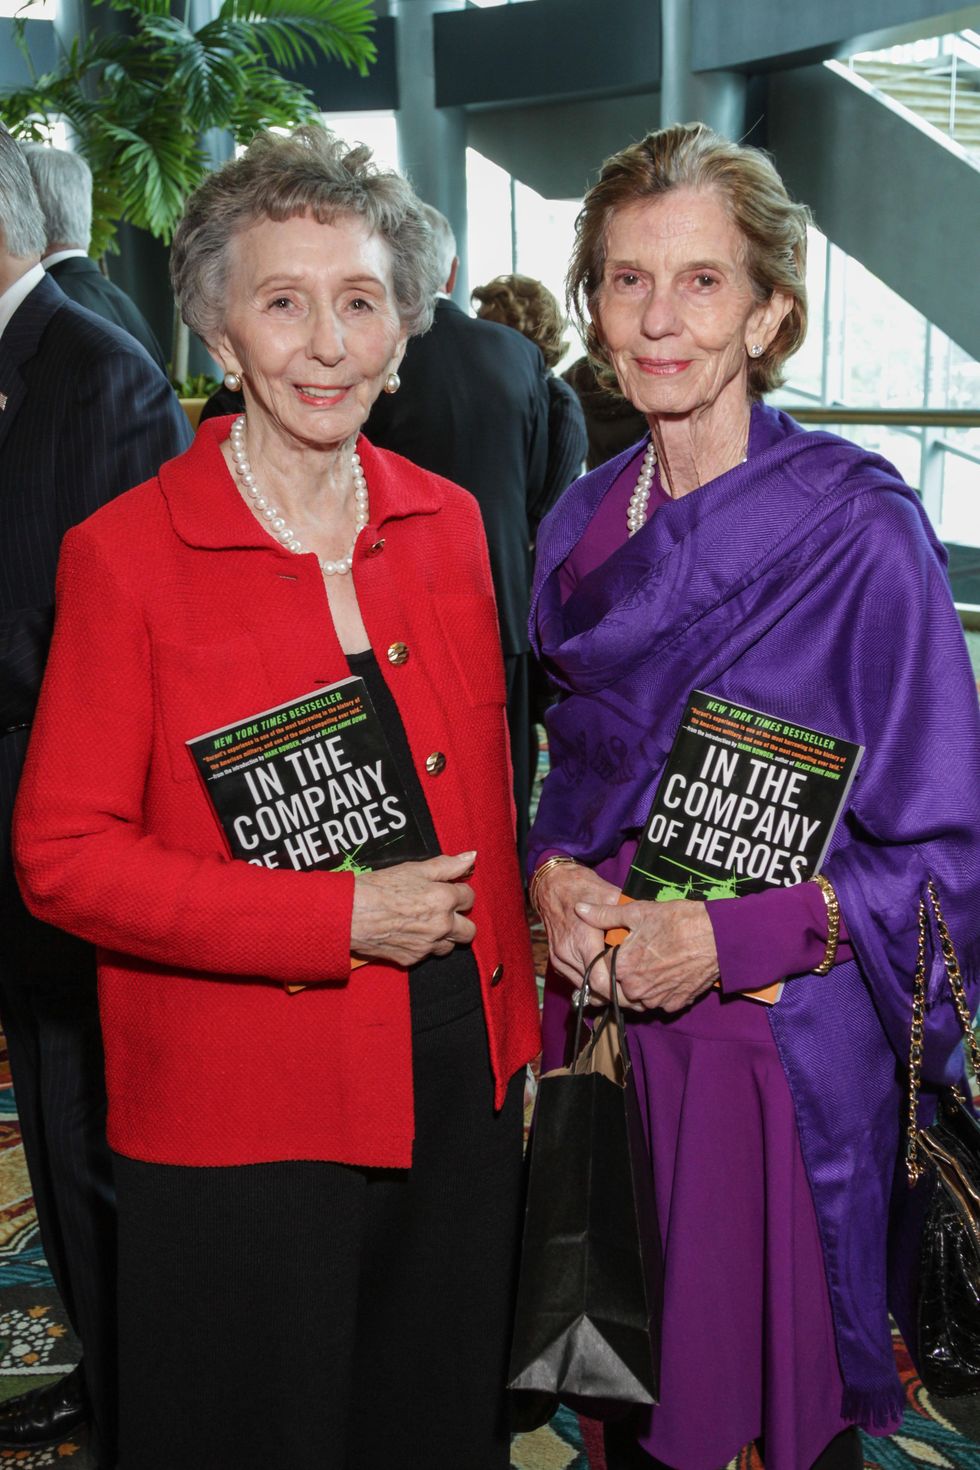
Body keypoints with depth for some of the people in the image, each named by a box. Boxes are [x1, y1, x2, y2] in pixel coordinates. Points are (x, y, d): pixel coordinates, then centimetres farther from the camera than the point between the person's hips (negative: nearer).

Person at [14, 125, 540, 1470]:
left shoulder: (446, 523, 3)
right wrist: (341, 918, -19)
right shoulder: (126, 553, -12)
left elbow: (485, 796, 9)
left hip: (456, 1081, 5)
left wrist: (518, 1029, 9)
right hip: (236, 1119, -4)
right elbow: (63, 857, -12)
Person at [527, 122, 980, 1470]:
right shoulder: (580, 527, 4)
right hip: (597, 1011, 5)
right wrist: (551, 870, -6)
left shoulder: (858, 531, -13)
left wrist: (733, 938, -20)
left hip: (777, 1041, -4)